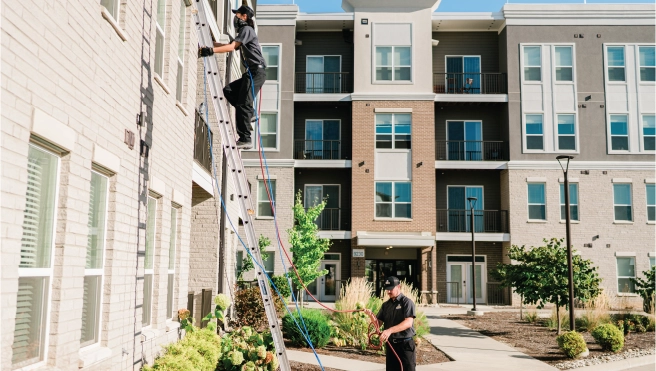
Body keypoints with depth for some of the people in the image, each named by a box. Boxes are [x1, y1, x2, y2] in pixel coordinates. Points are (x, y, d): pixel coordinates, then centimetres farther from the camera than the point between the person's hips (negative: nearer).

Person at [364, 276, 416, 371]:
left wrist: (390, 330, -33)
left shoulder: (407, 302, -9)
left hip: (405, 344, -6)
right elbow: (378, 323, 10)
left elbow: (408, 323, -22)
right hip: (390, 344, 6)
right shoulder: (386, 305, 10)